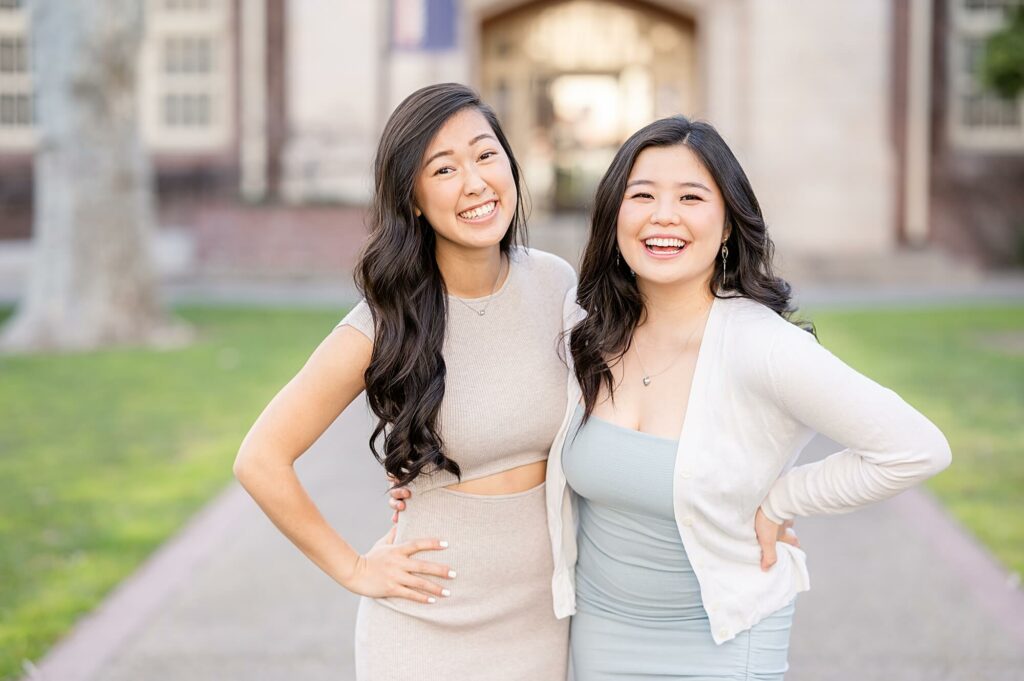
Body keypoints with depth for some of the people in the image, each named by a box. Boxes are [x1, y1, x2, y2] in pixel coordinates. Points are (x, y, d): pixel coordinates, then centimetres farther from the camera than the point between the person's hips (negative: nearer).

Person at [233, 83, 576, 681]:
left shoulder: (556, 284, -4)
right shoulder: (389, 323, -16)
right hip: (431, 628, -3)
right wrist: (354, 569, -7)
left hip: (547, 621, 4)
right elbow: (262, 460, -12)